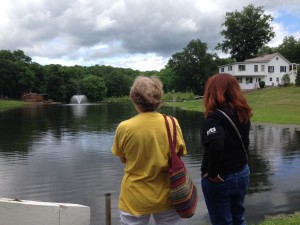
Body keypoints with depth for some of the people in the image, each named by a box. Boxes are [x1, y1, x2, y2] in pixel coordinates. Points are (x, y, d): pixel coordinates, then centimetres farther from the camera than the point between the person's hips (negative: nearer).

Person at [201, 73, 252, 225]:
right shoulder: (242, 113, 0)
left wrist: (212, 173, -26)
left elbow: (215, 146, -38)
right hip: (242, 173, 7)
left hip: (220, 179, -7)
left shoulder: (215, 116, -23)